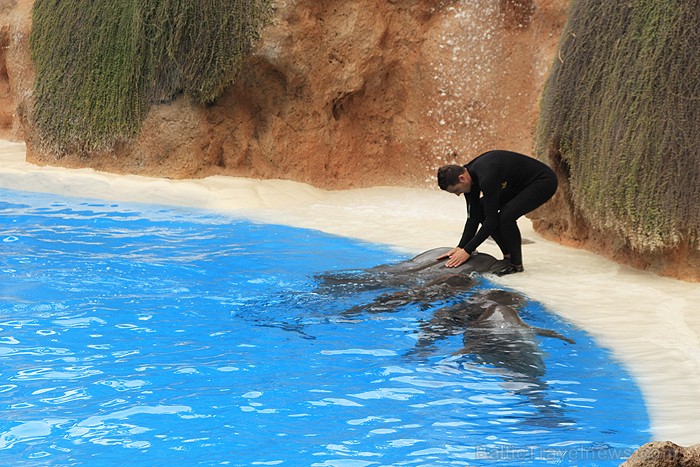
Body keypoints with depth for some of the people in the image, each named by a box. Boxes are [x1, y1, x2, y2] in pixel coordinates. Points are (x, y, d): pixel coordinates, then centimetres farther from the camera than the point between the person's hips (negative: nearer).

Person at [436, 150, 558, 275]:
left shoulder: (486, 177, -34)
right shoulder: (469, 175, -7)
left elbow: (491, 220, -30)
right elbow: (473, 218, -2)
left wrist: (467, 250, -28)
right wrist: (460, 247, -10)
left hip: (544, 181, -10)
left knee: (506, 215, -27)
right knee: (481, 209, 0)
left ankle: (516, 263, -8)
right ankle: (509, 256, 8)